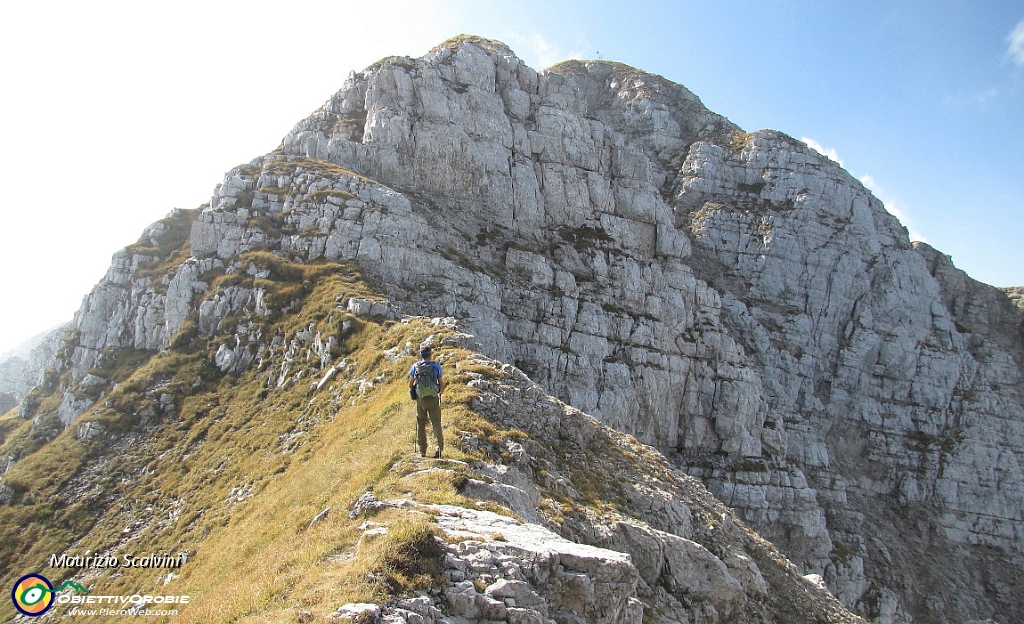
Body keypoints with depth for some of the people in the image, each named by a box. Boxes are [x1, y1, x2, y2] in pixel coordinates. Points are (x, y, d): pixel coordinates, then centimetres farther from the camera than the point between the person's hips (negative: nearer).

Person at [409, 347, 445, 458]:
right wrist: (440, 392, 24)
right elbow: (442, 384, 4)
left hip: (420, 399, 2)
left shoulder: (415, 366, 6)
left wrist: (413, 392, 31)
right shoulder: (436, 365, 1)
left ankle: (422, 451, 13)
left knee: (421, 424, 13)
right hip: (433, 398, -2)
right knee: (436, 423, 3)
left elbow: (410, 384, 12)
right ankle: (439, 446, -18)